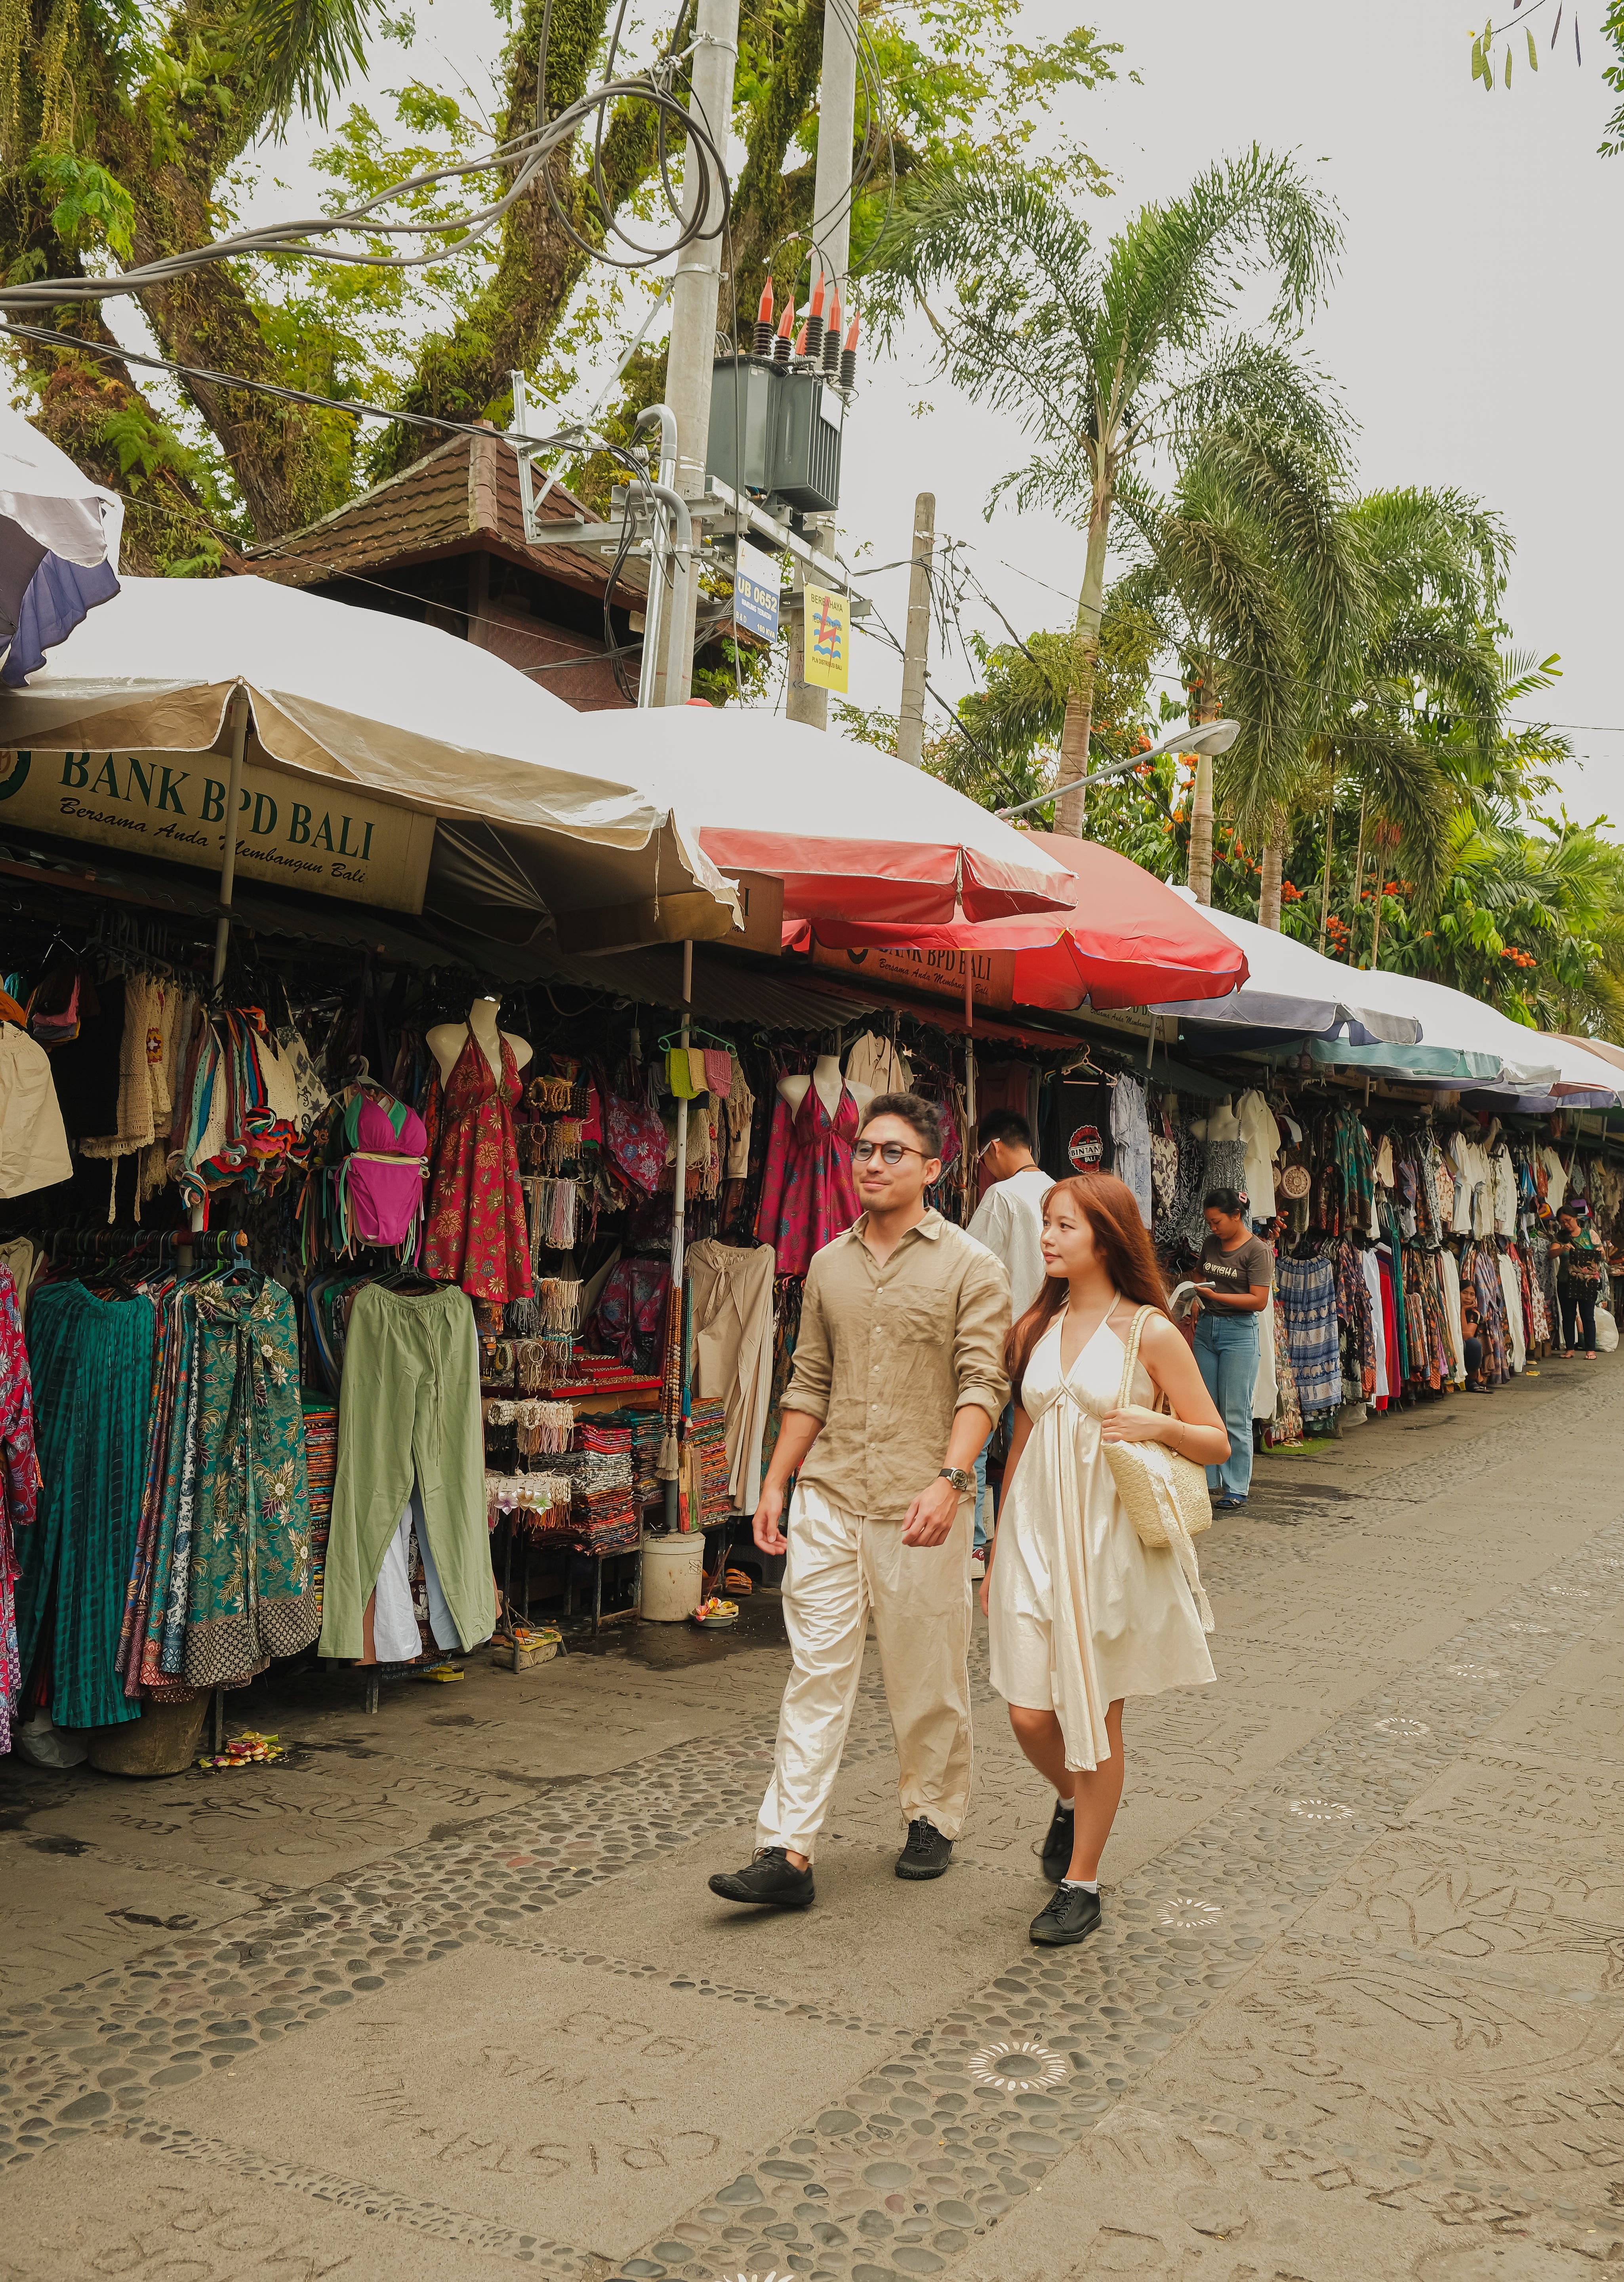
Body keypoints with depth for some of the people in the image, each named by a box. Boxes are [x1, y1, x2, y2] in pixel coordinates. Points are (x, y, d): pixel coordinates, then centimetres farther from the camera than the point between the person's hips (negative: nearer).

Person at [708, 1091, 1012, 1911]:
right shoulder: (829, 1265, 11)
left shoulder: (969, 1266, -4)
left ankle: (932, 1820, 29)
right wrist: (776, 1482, 12)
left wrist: (949, 1479, -24)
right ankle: (786, 1853, 2)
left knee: (928, 1680, 9)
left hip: (919, 1507, -3)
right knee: (815, 1672, 1)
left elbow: (982, 1383, -11)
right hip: (828, 1498, 4)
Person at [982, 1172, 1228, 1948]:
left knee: (1097, 1717, 4)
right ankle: (1072, 1800, 35)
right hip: (1036, 1534, 4)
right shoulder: (1035, 1329, 8)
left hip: (1110, 1539, -4)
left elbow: (1216, 1442, -1)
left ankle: (1081, 1882, 21)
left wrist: (1160, 1425, -21)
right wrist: (996, 1553, 16)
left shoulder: (1148, 1331, -6)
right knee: (1030, 1717, 1)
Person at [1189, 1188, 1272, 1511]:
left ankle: (1236, 1491, 2)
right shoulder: (1211, 1244, 11)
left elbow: (1259, 1301, -13)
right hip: (1206, 1329, 6)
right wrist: (1195, 1302, 1)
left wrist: (1214, 1296, -20)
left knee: (1236, 1416, -4)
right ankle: (1208, 1483, 16)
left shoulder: (1258, 1251, -8)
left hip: (1239, 1331, -6)